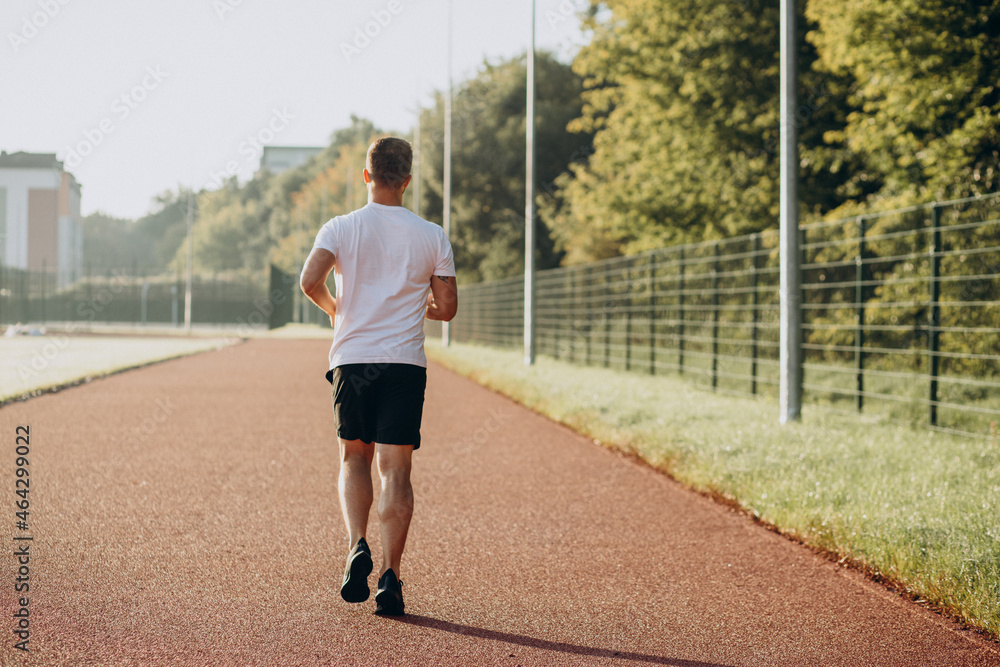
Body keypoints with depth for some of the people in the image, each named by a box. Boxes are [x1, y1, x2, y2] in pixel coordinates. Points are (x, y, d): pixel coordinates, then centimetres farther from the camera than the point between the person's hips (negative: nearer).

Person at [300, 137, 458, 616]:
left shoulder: (341, 228, 0)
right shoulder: (432, 236, 3)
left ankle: (357, 546, -4)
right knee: (395, 469, 0)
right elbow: (447, 307, 2)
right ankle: (390, 575, -6)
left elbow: (310, 280, -14)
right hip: (406, 363, 0)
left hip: (352, 359, 0)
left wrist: (333, 307, 6)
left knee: (354, 460, 16)